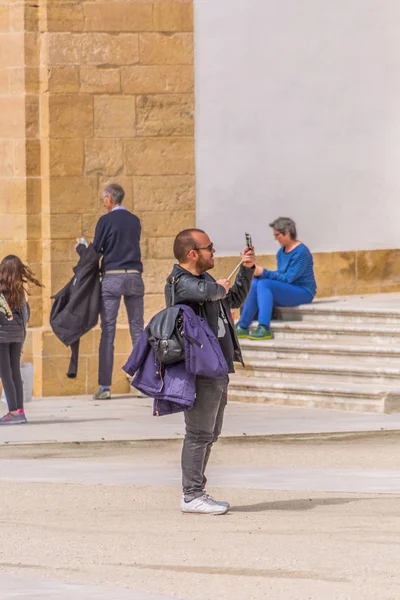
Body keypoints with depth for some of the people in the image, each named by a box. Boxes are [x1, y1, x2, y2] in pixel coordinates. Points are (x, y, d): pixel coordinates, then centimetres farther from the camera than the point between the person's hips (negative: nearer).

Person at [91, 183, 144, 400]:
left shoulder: (106, 221, -5)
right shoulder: (135, 221, 11)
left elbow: (95, 251, -5)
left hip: (112, 277, -4)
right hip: (134, 276, 4)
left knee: (108, 332, -2)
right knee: (137, 329, 7)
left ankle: (105, 386, -4)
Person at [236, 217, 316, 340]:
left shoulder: (301, 252, -16)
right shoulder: (281, 251, 10)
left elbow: (288, 278, -20)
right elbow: (281, 275, 9)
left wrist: (263, 273, -22)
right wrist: (259, 273, -8)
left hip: (303, 292, -8)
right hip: (288, 290, 8)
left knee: (264, 284, -27)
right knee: (255, 283, -14)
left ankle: (264, 329, -35)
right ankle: (242, 327, -17)